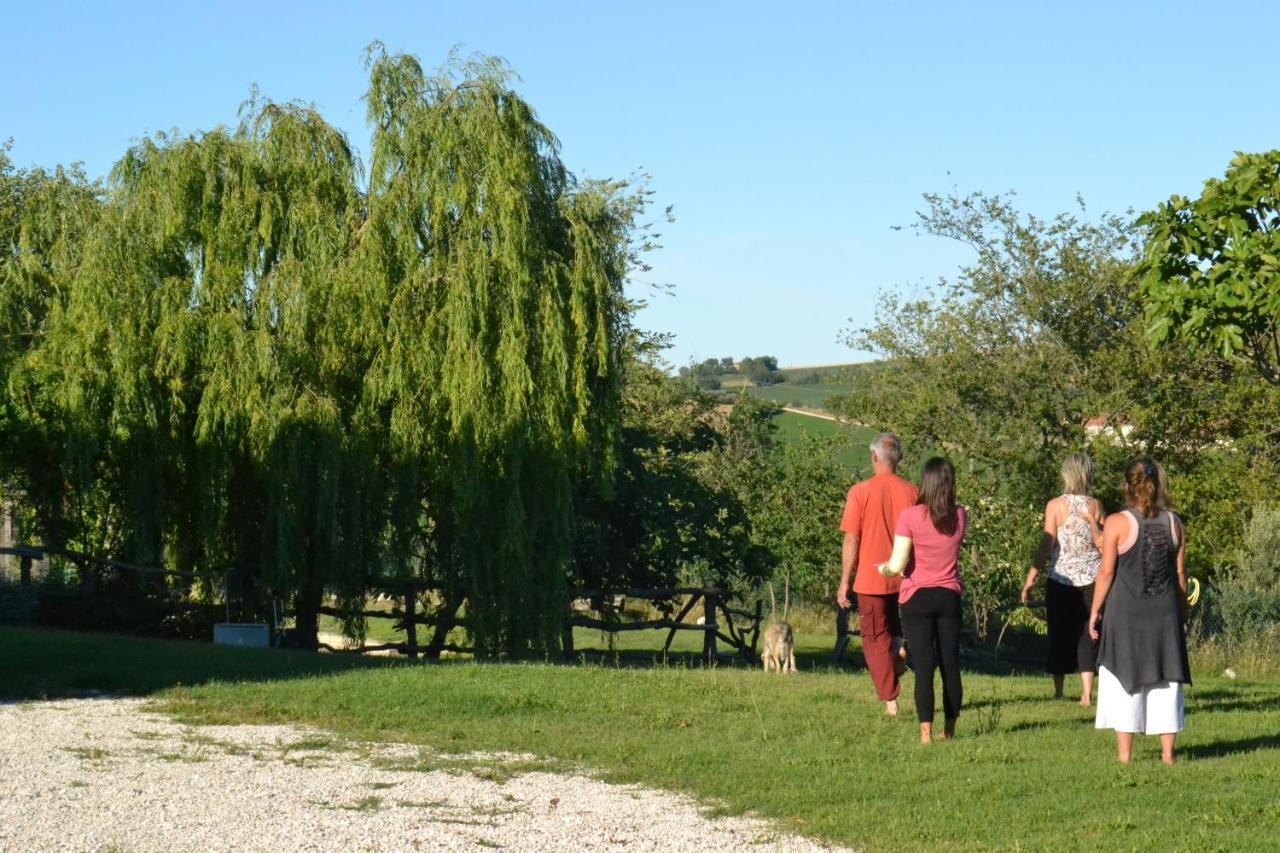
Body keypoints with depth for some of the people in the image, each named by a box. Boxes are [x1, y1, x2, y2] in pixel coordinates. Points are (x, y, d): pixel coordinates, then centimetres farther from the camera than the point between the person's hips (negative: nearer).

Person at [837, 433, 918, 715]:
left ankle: (890, 701, 3)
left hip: (871, 579, -3)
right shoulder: (911, 492, -2)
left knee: (876, 640, 6)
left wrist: (844, 582, -1)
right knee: (896, 633, 26)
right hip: (906, 579, 3)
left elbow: (851, 541, -8)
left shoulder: (861, 491, -9)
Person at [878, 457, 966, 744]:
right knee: (951, 665, 11)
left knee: (923, 668, -3)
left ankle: (926, 733, -9)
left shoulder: (911, 517, -13)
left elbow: (897, 565, -14)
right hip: (949, 598, 3)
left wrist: (883, 568, 6)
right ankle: (949, 729, 19)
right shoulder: (960, 516, -1)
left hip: (917, 598, -3)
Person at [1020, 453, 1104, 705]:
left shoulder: (1056, 505, -6)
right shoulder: (1094, 505, 0)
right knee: (1087, 635, 6)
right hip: (1091, 579, 2)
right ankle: (1087, 693, -1)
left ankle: (1058, 692, 13)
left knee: (1060, 636, 8)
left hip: (1061, 578, -2)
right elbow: (1104, 545, 0)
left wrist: (1031, 578, -8)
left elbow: (1047, 545, -11)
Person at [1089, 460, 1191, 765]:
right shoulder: (1173, 522, 3)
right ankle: (1167, 752, 11)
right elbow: (1180, 571, 7)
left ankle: (1124, 754, 2)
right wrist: (1181, 609, 18)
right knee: (1165, 681, 9)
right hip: (1165, 613, 3)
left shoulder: (1117, 523, -9)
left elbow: (1106, 572, -9)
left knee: (1123, 681, 3)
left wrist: (1095, 610, -1)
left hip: (1125, 611, -3)